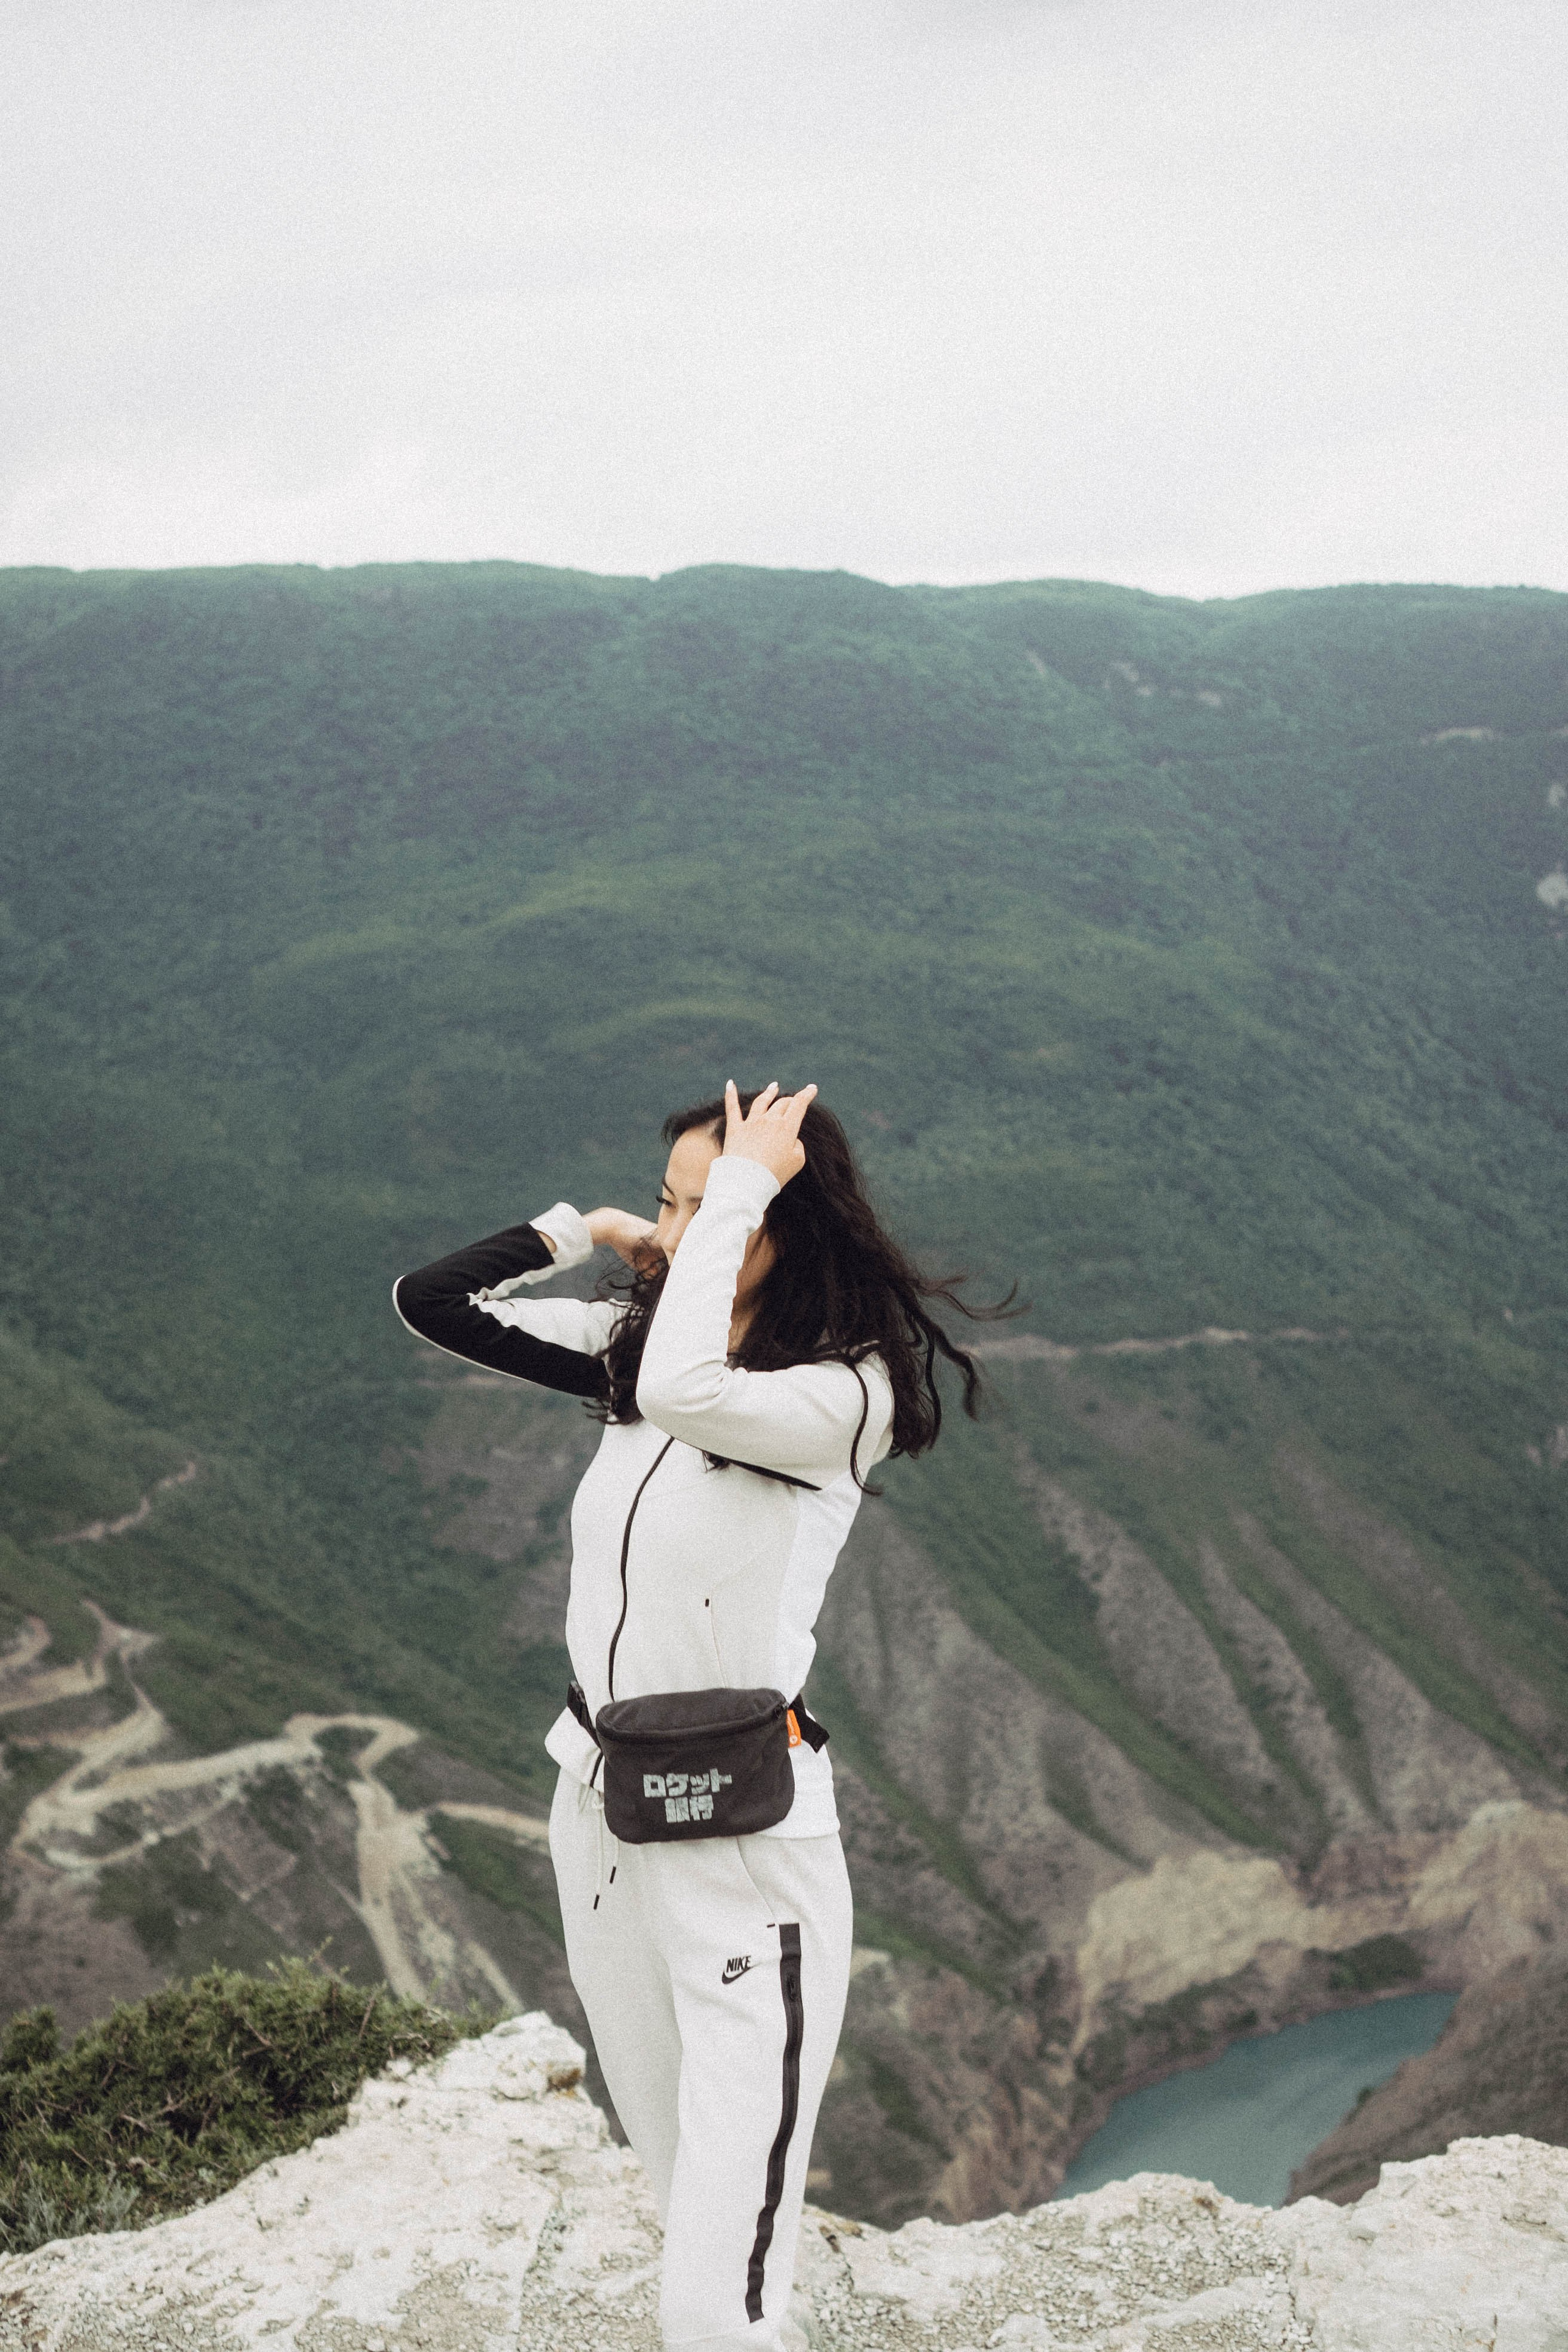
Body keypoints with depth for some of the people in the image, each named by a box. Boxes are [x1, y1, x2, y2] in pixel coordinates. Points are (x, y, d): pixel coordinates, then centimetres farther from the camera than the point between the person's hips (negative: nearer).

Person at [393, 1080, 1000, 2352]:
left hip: (746, 1834, -8)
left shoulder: (848, 1396, -17)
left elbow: (689, 1392, -36)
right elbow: (430, 1303, 9)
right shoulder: (633, 1343, 5)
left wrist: (742, 1191, -26)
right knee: (682, 2179, 23)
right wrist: (579, 1231, -1)